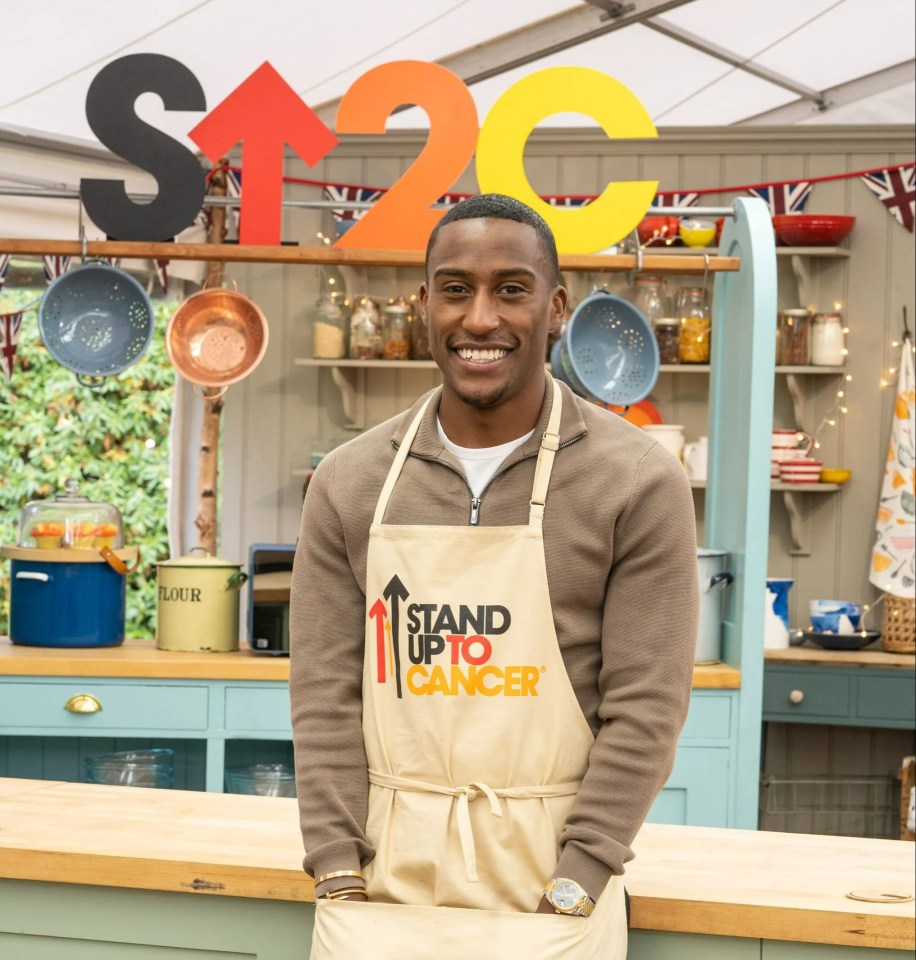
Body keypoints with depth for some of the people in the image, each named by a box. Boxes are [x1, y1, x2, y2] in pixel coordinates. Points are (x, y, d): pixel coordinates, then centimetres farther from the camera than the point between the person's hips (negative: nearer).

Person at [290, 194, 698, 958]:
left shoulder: (640, 484, -7)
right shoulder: (349, 483, 1)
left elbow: (645, 709, -9)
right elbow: (325, 695, 1)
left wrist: (566, 896, -11)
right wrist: (340, 875, -6)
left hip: (548, 879, -2)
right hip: (381, 878, 2)